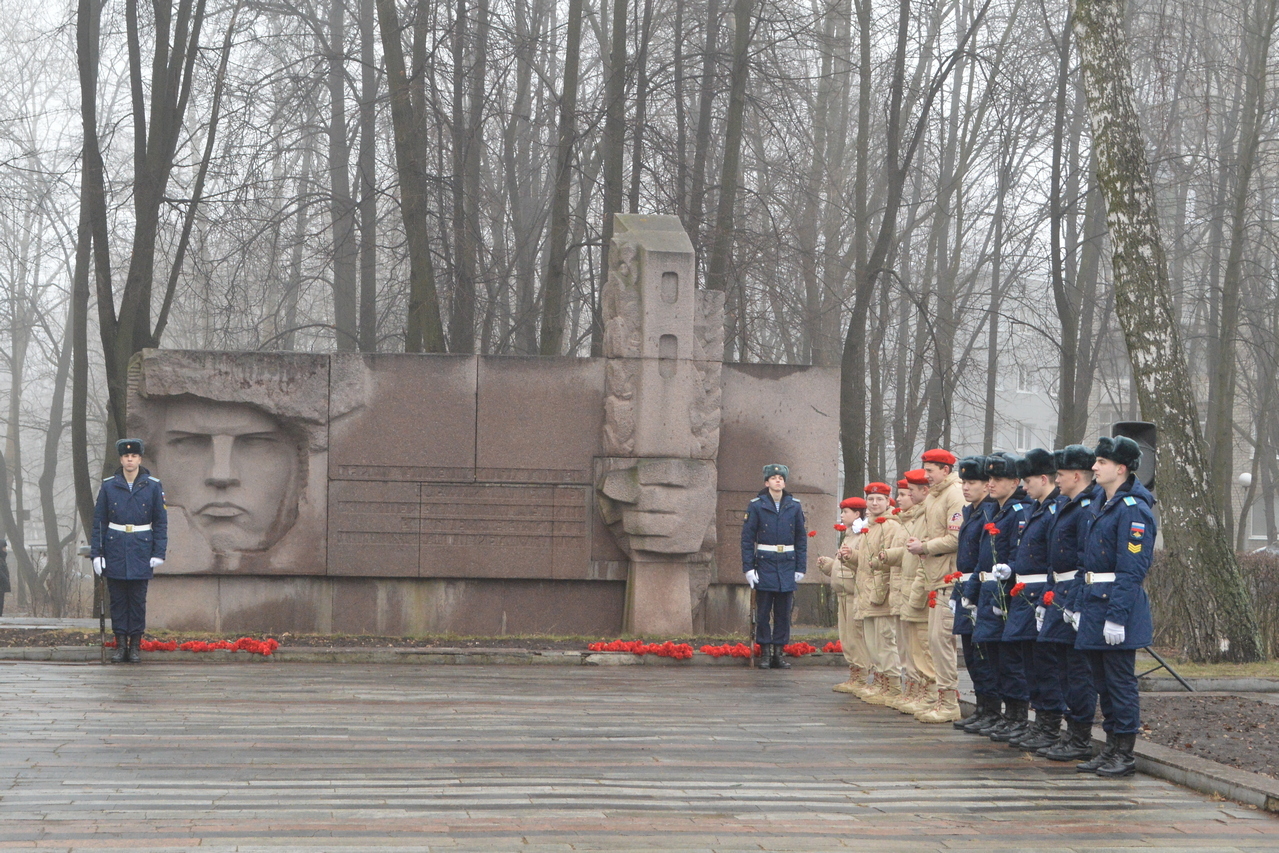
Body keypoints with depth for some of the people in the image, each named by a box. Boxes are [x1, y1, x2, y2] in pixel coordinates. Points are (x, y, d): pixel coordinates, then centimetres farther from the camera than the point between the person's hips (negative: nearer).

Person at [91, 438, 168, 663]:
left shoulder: (153, 486, 1)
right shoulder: (108, 486, 2)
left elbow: (161, 522, 3)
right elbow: (98, 521, 4)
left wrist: (159, 553, -4)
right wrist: (96, 553, -2)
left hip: (141, 551, -1)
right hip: (115, 549, 1)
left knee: (138, 599, 2)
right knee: (117, 599, 3)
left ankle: (135, 645, 10)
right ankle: (120, 644, 10)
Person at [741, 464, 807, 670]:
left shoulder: (794, 506, 7)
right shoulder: (756, 506, 0)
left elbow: (801, 539, 10)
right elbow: (747, 539, -1)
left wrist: (800, 568, 4)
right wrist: (748, 568, -8)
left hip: (787, 565, 2)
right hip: (765, 564, -2)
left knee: (784, 612, 4)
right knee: (763, 611, 0)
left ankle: (778, 653, 11)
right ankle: (765, 654, 6)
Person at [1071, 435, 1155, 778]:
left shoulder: (1133, 509, -15)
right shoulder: (1104, 506, 15)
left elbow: (1132, 570, -19)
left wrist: (1116, 617, -23)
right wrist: (1079, 605, 16)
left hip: (1118, 604, -10)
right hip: (1096, 605, 10)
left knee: (1120, 679, -3)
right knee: (1103, 681, 13)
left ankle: (1125, 755, 3)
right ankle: (1111, 748, 20)